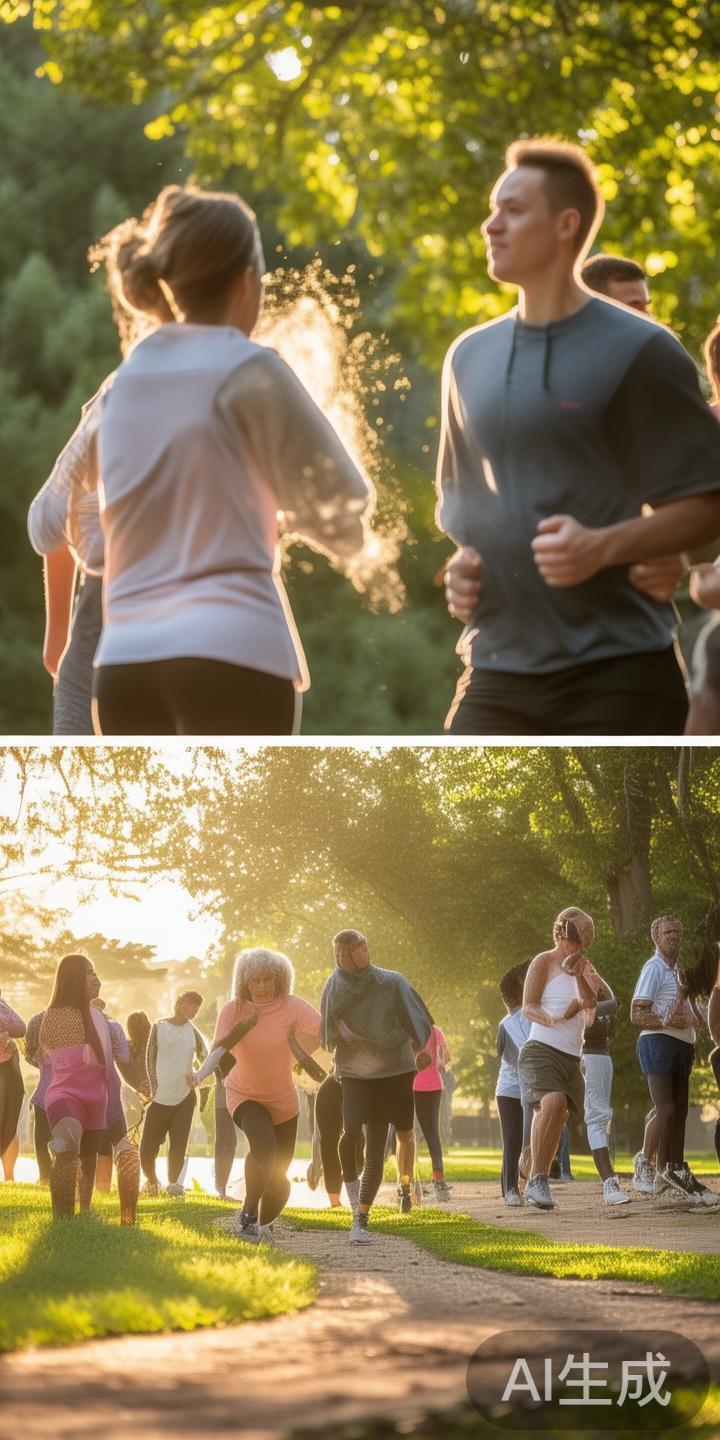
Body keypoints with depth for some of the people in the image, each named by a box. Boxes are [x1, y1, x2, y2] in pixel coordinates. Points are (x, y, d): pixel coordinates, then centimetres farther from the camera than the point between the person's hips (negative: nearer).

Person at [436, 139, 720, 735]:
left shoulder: (639, 351, -4)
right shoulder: (470, 356, 13)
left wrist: (603, 546, -21)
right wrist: (462, 559, 6)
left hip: (616, 674, -5)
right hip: (499, 671, 5)